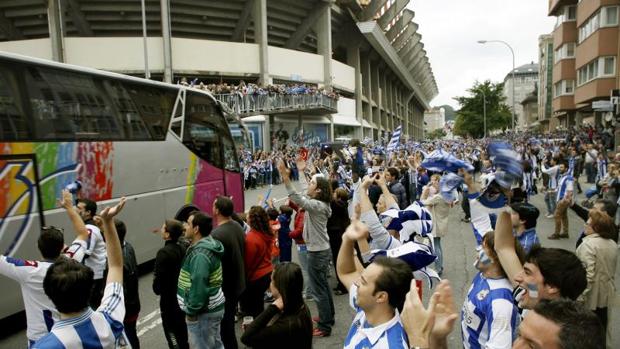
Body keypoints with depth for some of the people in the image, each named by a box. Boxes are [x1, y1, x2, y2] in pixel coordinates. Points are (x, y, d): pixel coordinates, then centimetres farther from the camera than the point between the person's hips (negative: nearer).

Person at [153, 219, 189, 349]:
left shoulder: (164, 252, -24)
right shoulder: (182, 249, 1)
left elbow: (159, 277, -21)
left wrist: (157, 289, -2)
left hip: (169, 297, -8)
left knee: (170, 327, 4)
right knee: (181, 324, 22)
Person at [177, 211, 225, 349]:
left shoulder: (200, 255, -25)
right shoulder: (209, 245, 7)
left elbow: (198, 286, -28)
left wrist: (191, 311, -18)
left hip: (203, 312, -10)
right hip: (213, 307, 10)